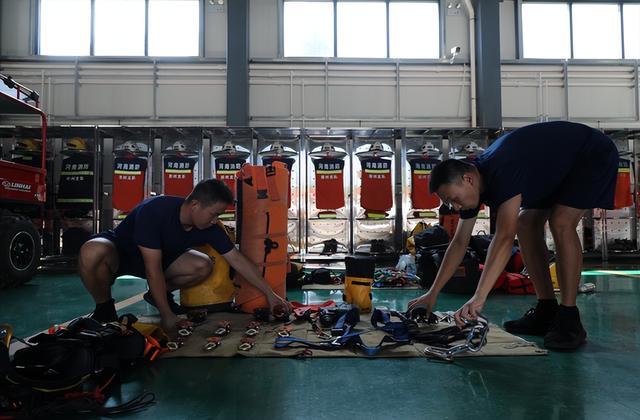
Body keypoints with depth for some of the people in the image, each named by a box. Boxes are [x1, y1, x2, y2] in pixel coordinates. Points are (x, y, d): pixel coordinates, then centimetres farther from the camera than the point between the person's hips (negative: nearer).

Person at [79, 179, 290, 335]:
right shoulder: (154, 212, -35)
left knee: (203, 266, -17)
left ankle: (156, 294, 8)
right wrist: (167, 316, -28)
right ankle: (104, 307, -11)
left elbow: (237, 260, -11)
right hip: (117, 250, -5)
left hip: (160, 257, 5)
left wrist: (270, 293, -10)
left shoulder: (209, 227, -18)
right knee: (93, 253, -40)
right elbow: (153, 269, -33)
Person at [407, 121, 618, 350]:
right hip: (559, 163, 8)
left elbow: (504, 237, -46)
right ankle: (547, 311, 3)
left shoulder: (502, 172, -38)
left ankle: (569, 319, -17)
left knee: (561, 223, -26)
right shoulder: (473, 183, -10)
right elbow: (459, 243, -5)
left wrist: (479, 298, -51)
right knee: (526, 223, -3)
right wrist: (432, 294, -6)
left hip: (594, 154, -8)